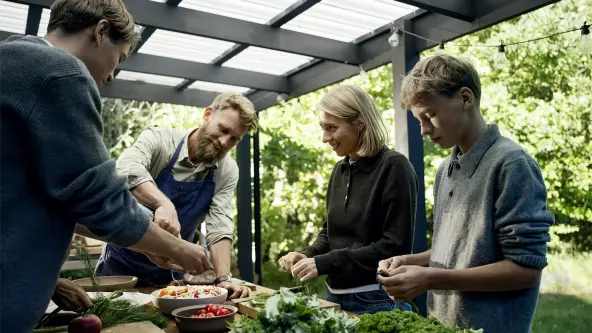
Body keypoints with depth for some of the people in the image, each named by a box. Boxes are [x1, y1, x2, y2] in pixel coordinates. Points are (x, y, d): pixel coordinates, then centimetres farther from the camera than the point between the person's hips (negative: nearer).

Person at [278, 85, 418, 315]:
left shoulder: (393, 167, -15)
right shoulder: (340, 170, 7)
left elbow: (396, 245, -20)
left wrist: (324, 263, -21)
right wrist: (308, 255, -6)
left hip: (377, 301, -7)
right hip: (336, 296, 7)